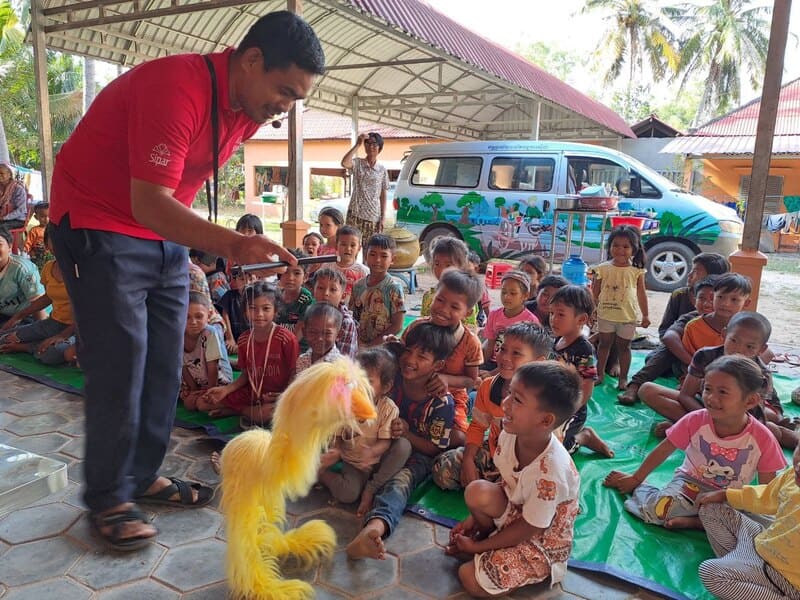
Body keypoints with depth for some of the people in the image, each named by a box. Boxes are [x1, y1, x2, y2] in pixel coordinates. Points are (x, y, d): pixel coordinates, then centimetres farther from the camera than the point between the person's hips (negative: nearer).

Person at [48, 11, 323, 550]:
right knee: (120, 365, -6)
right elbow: (149, 204, -34)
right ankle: (108, 499, 10)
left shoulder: (251, 107, -1)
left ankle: (144, 475, 22)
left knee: (164, 363, 7)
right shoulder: (176, 87, -27)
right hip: (100, 227, -8)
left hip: (166, 231, 8)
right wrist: (233, 244, -47)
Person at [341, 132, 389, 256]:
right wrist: (357, 144, -17)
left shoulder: (382, 169, 8)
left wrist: (383, 218, 1)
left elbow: (383, 195, 8)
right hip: (355, 214, -2)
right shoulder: (357, 163, 2)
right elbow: (344, 163, -22)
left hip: (374, 216, 2)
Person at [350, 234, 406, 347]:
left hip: (383, 346, -3)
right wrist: (358, 344, -6)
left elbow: (397, 326, -11)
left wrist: (371, 345, -14)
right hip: (359, 347, 4)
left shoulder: (394, 287, -9)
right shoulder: (357, 286, 4)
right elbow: (353, 320, 10)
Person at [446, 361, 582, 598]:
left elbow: (529, 529, -22)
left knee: (471, 579, -17)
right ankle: (485, 534, 4)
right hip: (516, 511, 6)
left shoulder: (550, 471, -36)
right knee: (476, 491, -24)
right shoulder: (509, 435, -17)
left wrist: (477, 547, -12)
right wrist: (476, 517, 1)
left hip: (543, 540, -6)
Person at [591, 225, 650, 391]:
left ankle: (623, 377, 21)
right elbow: (594, 293, 1)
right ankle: (600, 373, 26)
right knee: (604, 343, 13)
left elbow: (641, 294, 4)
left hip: (628, 316, 0)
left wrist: (645, 315, 5)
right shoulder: (603, 269, -4)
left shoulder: (637, 271, -3)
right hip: (606, 314, 1)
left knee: (624, 346, 10)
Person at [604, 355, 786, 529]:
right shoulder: (695, 421, -16)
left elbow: (767, 488, -5)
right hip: (690, 482, -1)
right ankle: (639, 489, 4)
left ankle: (691, 521, -17)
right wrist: (635, 479, 2)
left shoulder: (762, 438, -17)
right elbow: (663, 451, -4)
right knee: (658, 509, -28)